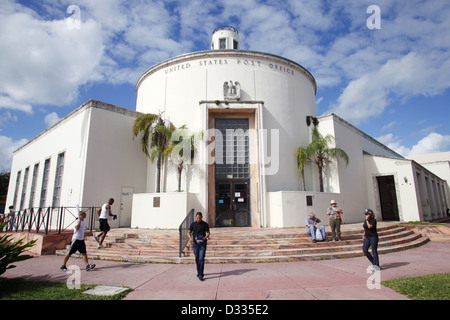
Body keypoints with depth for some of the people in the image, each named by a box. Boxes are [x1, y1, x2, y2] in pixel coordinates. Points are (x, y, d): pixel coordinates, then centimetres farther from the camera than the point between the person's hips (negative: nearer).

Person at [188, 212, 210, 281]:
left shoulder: (205, 224, -1)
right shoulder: (193, 224, 6)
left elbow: (208, 233, -1)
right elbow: (189, 232, 6)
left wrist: (205, 238, -22)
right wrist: (190, 237, -15)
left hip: (202, 243, -3)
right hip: (195, 243, 3)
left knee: (201, 259, -10)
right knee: (197, 259, 10)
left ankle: (200, 275, -9)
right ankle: (199, 272, 27)